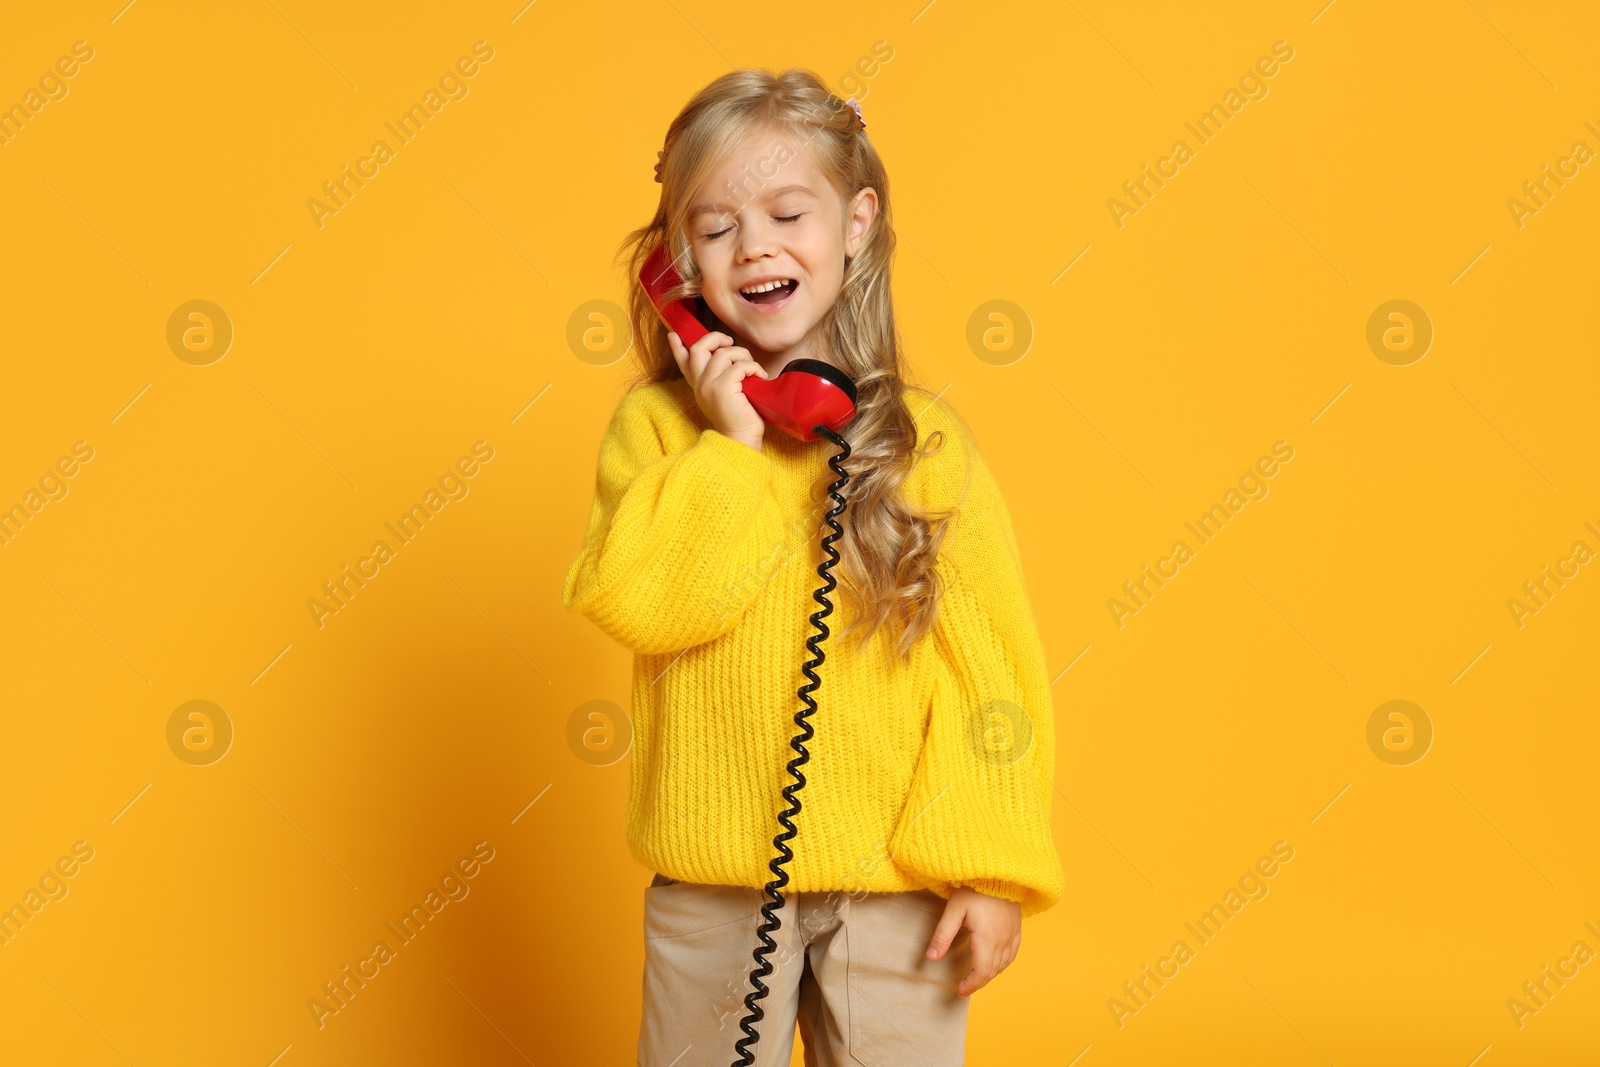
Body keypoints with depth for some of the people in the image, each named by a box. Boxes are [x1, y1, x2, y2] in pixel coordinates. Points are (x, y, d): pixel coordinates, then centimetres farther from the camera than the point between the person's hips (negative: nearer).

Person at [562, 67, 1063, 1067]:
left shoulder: (925, 439, -4)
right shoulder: (659, 424, -2)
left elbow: (987, 660, -5)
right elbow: (630, 602, -16)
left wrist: (988, 860, -9)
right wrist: (732, 448, -16)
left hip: (896, 878, 0)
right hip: (711, 880, 1)